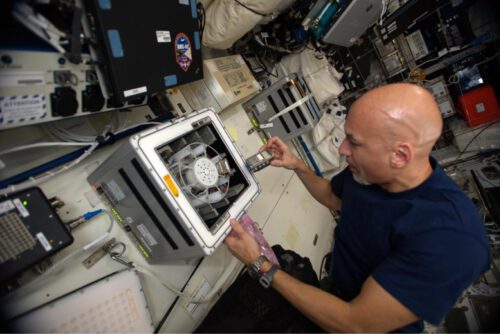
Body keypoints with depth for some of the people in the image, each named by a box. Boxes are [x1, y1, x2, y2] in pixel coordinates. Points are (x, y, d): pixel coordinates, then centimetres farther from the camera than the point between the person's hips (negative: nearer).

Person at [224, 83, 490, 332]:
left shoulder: (448, 238, -35)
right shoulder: (366, 170, -14)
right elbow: (333, 196, 10)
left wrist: (261, 266, -28)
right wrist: (297, 166, -6)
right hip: (335, 287, 6)